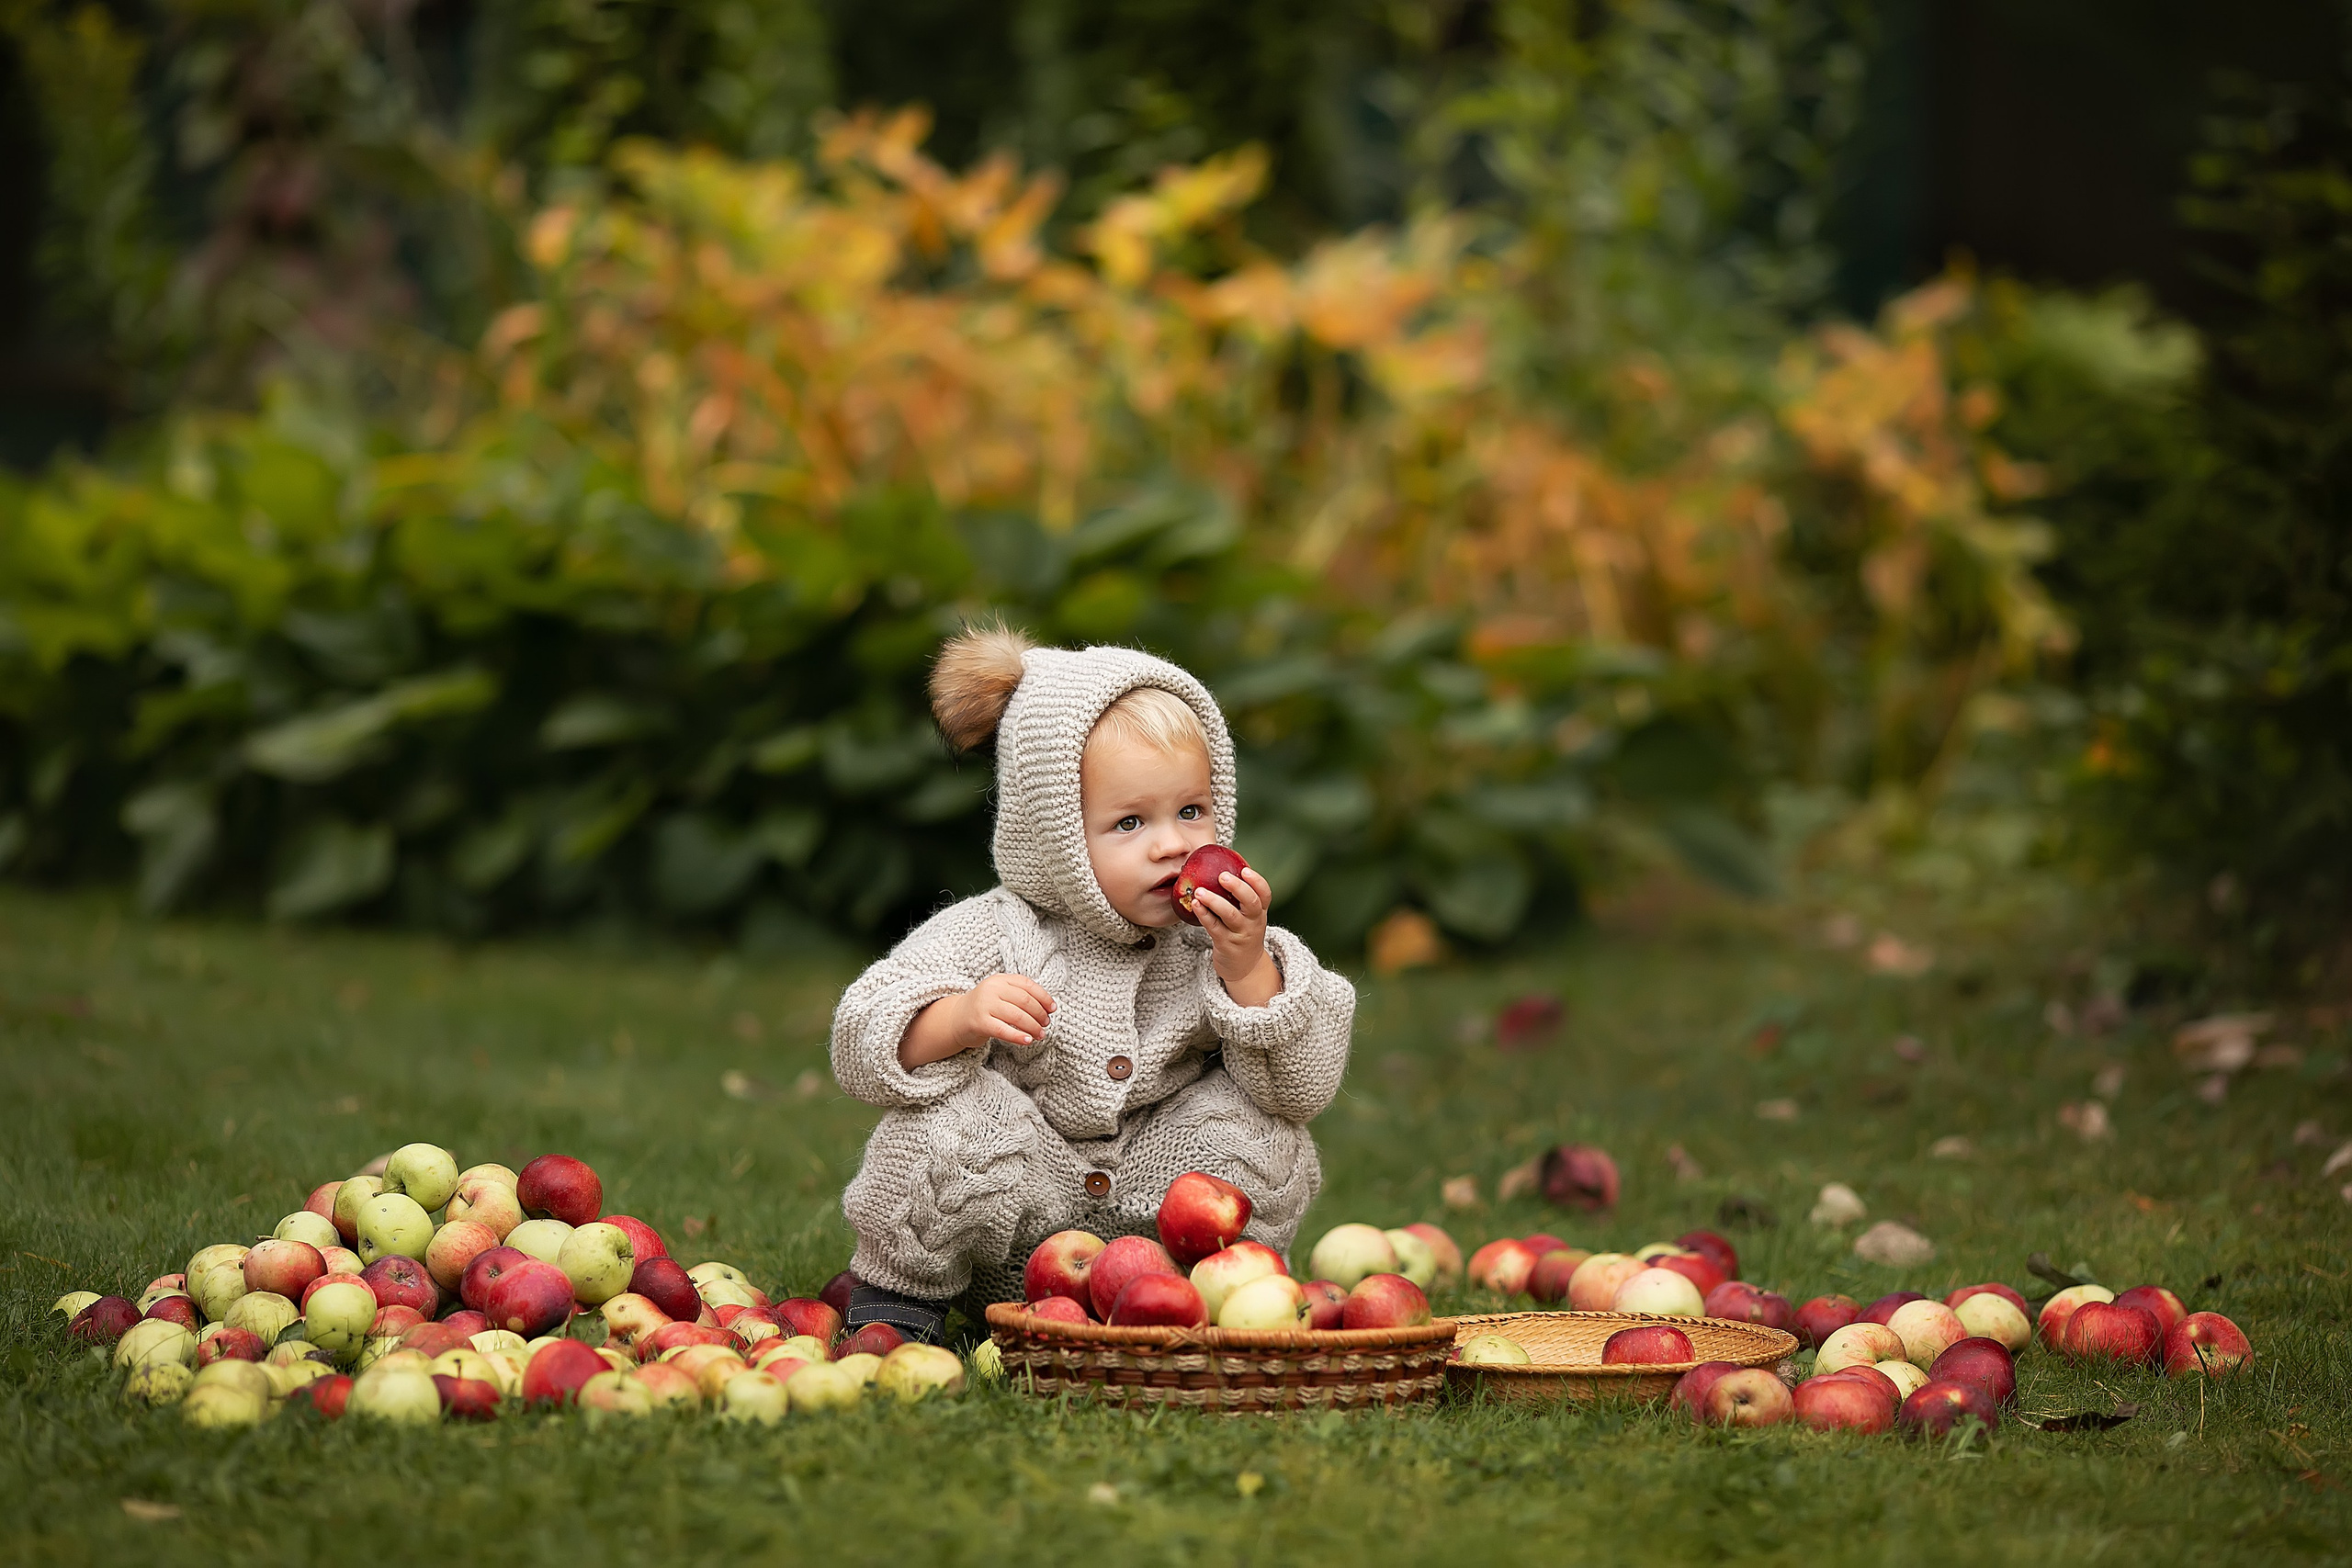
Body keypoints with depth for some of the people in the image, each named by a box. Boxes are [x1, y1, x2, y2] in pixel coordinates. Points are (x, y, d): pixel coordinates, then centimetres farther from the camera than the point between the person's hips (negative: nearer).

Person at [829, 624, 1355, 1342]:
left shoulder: (1215, 945, -5)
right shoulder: (994, 936, -11)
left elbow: (1307, 1085, -12)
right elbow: (862, 1046, -16)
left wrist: (1248, 969, -25)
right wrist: (960, 1019, -36)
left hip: (1146, 1231, 2)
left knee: (1262, 1134, -19)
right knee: (953, 1124, -30)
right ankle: (899, 1294, -5)